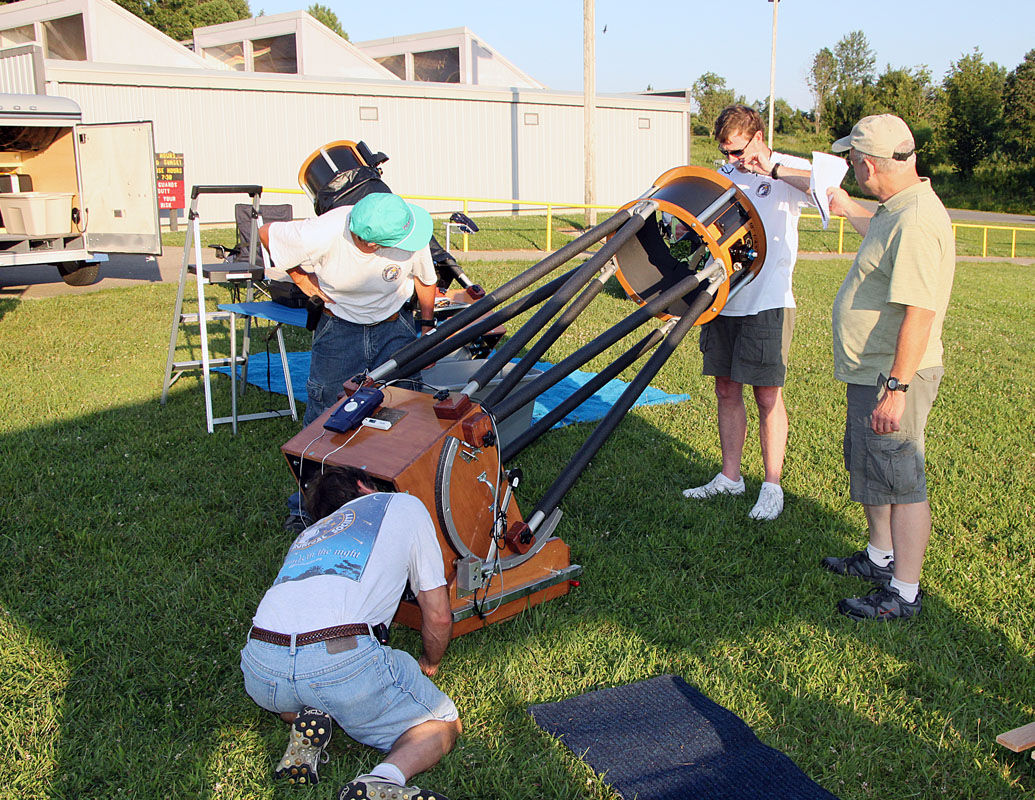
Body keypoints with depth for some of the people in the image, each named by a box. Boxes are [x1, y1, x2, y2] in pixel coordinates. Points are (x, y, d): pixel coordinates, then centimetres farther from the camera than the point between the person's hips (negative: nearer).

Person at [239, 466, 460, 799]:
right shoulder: (404, 506, 20)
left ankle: (301, 719, 9)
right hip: (344, 660, -5)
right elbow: (438, 617, 17)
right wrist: (428, 666, 36)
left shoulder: (308, 534, 32)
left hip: (262, 670, 5)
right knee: (444, 726, 19)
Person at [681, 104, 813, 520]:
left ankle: (772, 486, 8)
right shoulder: (724, 174, 14)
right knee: (726, 389, 10)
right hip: (723, 298, 6)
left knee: (767, 395, -2)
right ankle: (730, 476, 23)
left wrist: (773, 169, -25)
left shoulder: (788, 172, -3)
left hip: (767, 302, -6)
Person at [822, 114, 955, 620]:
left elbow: (919, 313, -29)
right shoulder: (897, 209, 9)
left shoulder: (917, 221, -25)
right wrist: (848, 212, 47)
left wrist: (897, 388, -29)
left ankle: (904, 594, 11)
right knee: (867, 469, 23)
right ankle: (881, 559, 41)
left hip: (895, 377, -11)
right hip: (871, 372, 11)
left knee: (900, 481, -1)